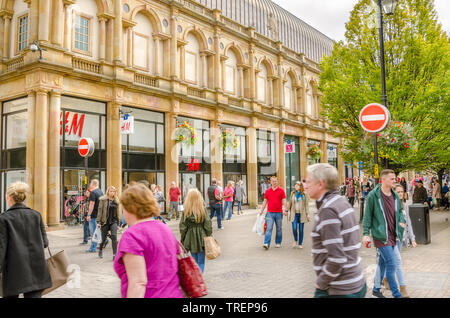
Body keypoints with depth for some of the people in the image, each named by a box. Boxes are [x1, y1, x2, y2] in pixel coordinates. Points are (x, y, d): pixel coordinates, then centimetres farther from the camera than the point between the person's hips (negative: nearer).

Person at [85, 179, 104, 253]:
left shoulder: (93, 193, -14)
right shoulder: (101, 192, 12)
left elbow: (92, 204, -20)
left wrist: (89, 214, -18)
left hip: (94, 215, -8)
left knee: (93, 232, -3)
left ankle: (93, 248, 0)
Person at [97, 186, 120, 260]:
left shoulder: (116, 201, 9)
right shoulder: (103, 200, -3)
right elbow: (100, 210, -5)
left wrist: (117, 223, 16)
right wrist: (98, 221, -9)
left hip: (113, 221, 2)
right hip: (105, 221, -2)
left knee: (114, 236, -13)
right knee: (103, 238, 10)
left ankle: (114, 254, -12)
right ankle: (100, 250, 39)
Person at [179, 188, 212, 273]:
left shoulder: (186, 211, -8)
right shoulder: (203, 209, -11)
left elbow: (182, 226, -3)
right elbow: (208, 225, -8)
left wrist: (183, 239, 8)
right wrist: (209, 237, 4)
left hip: (191, 238, 2)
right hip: (202, 238, -2)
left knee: (194, 261, 18)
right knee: (201, 262, 9)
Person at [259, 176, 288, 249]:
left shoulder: (281, 191, 2)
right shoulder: (267, 191, 7)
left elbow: (284, 201, 0)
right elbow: (265, 202, 12)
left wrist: (286, 210, -10)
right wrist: (262, 210, 8)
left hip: (279, 213, 0)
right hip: (270, 213, 0)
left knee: (279, 229, 9)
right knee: (269, 228, -7)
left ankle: (278, 243, 23)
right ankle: (266, 244, -12)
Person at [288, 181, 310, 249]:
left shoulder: (304, 194, 2)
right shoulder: (292, 194, 8)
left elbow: (307, 205, 2)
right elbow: (290, 203, 14)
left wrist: (307, 214, -3)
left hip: (302, 214, -1)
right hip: (294, 214, 1)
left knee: (301, 230, 3)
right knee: (294, 228, -9)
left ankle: (300, 244, 16)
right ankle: (295, 240, 17)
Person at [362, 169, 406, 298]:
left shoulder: (395, 195, 8)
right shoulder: (373, 195, -11)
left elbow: (399, 211, 21)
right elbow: (367, 216, -6)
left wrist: (402, 221, 0)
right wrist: (365, 233, -8)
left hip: (392, 235, 7)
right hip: (381, 235, -6)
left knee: (383, 263, 16)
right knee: (392, 265, -8)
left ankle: (376, 290, 30)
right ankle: (396, 294, 5)